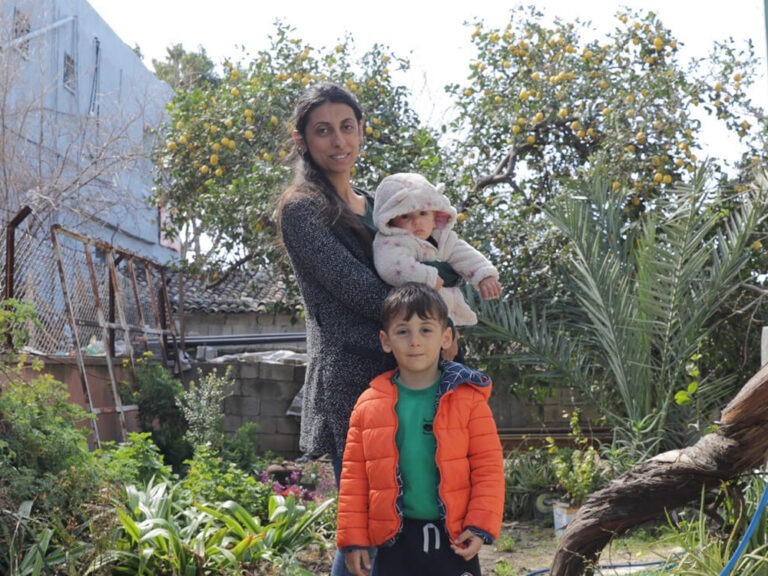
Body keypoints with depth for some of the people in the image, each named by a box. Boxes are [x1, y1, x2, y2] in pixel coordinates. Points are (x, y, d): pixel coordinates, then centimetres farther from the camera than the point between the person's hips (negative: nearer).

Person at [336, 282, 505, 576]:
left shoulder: (468, 397, -4)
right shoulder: (368, 404, 1)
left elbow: (488, 466, -4)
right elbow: (354, 477, 3)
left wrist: (480, 526, -12)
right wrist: (353, 538, 1)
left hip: (453, 540, -1)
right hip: (394, 541, 1)